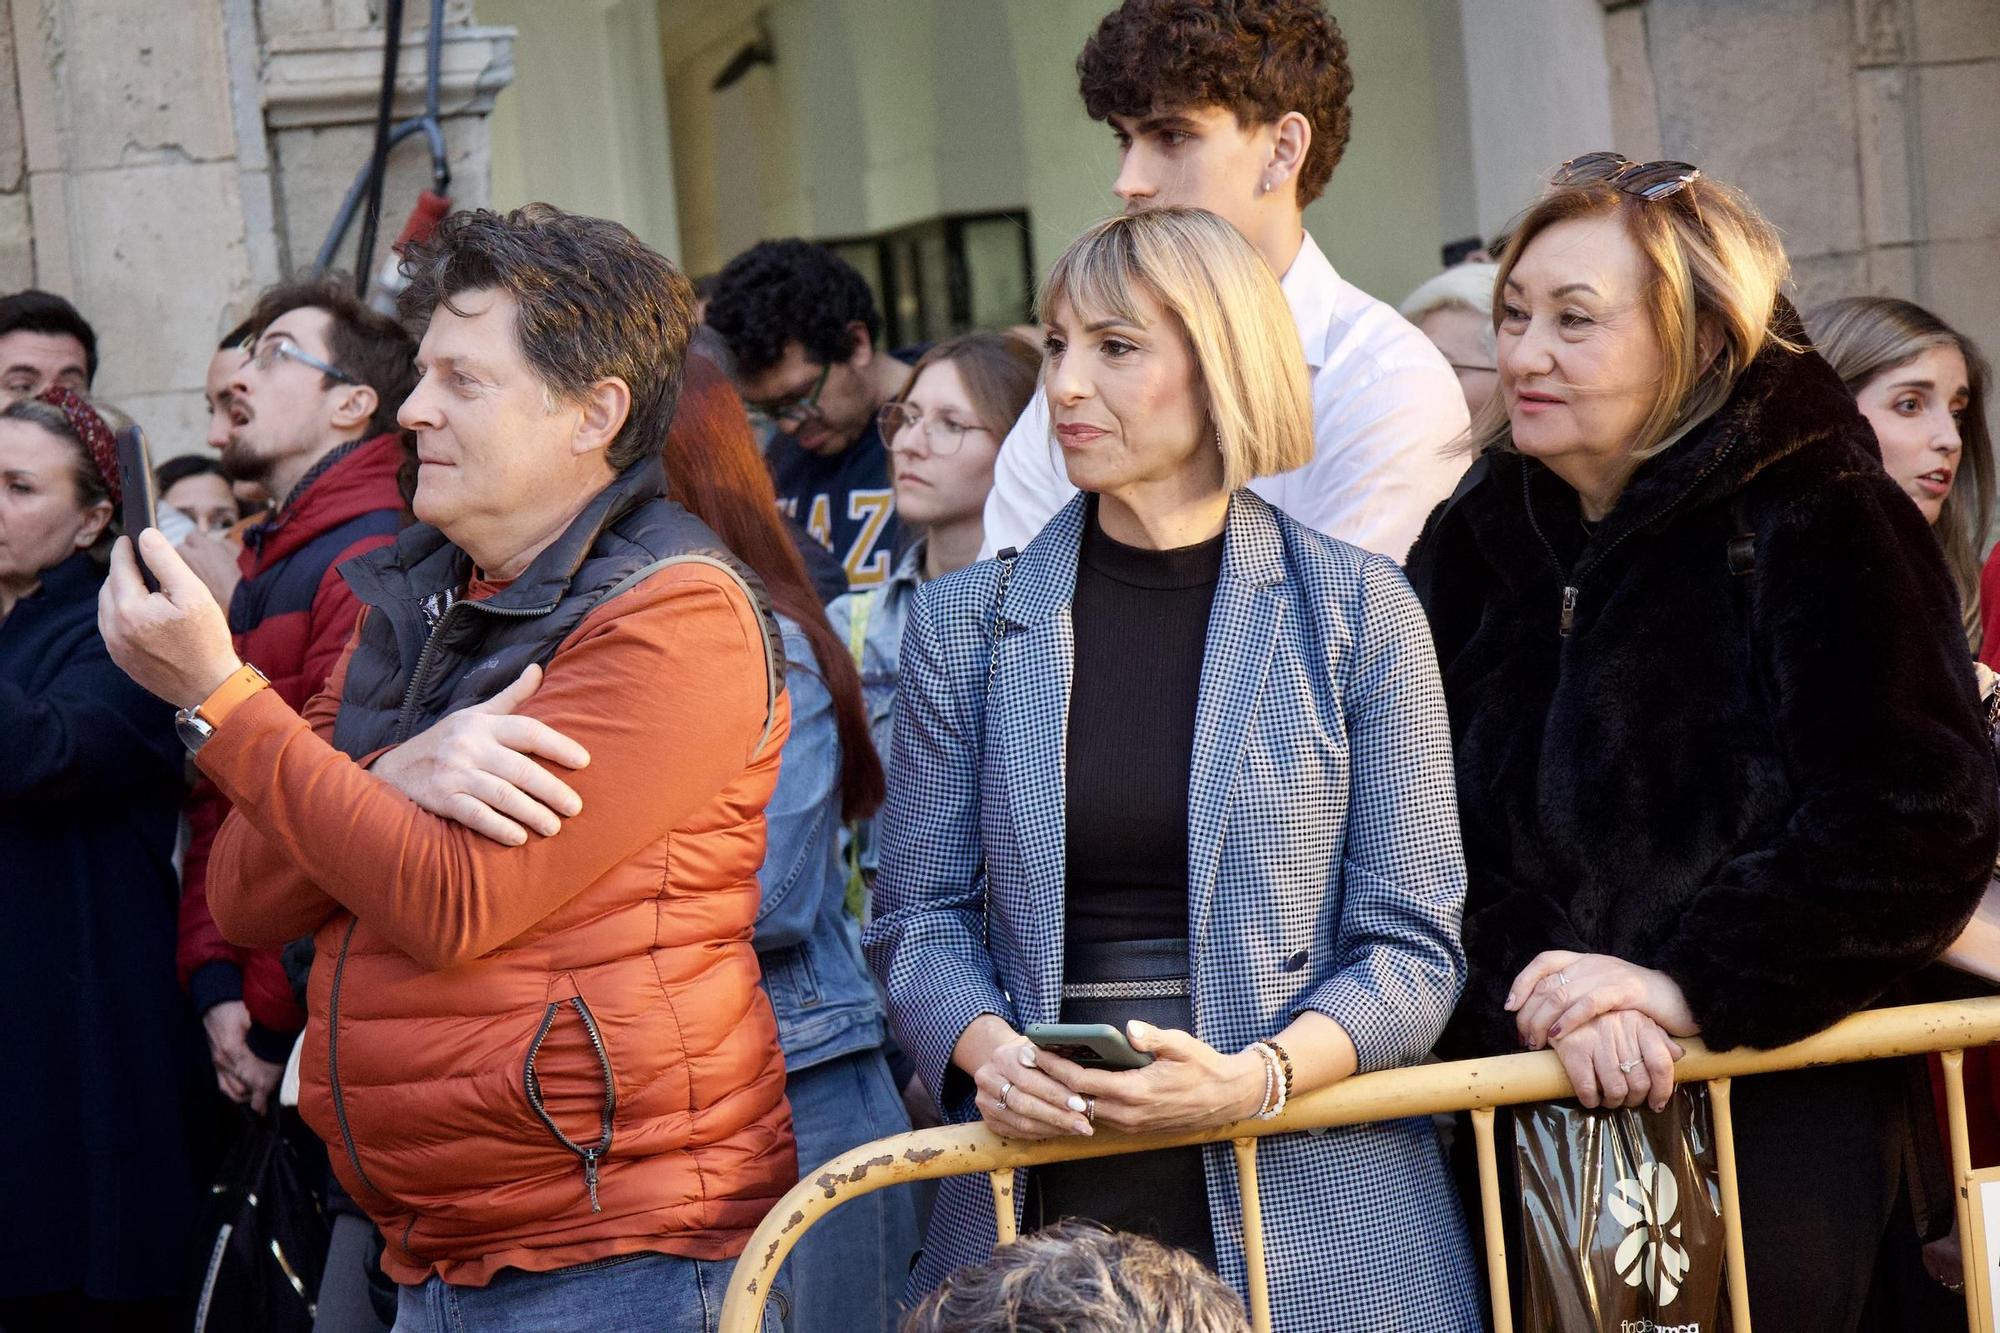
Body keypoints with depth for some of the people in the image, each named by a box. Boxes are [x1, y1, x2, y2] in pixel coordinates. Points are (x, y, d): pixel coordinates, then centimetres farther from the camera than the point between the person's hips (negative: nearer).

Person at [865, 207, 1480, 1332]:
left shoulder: (1357, 611, 0)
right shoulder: (965, 624, 6)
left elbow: (1413, 944, -2)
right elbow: (921, 914, 8)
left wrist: (1254, 1077, -18)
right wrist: (987, 1049, -13)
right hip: (1044, 1204, 1)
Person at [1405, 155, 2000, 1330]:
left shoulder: (1820, 527, -7)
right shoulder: (1478, 540, 9)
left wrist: (1688, 982, -19)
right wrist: (1545, 991, -17)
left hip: (1778, 1115, -4)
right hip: (1531, 1122, 4)